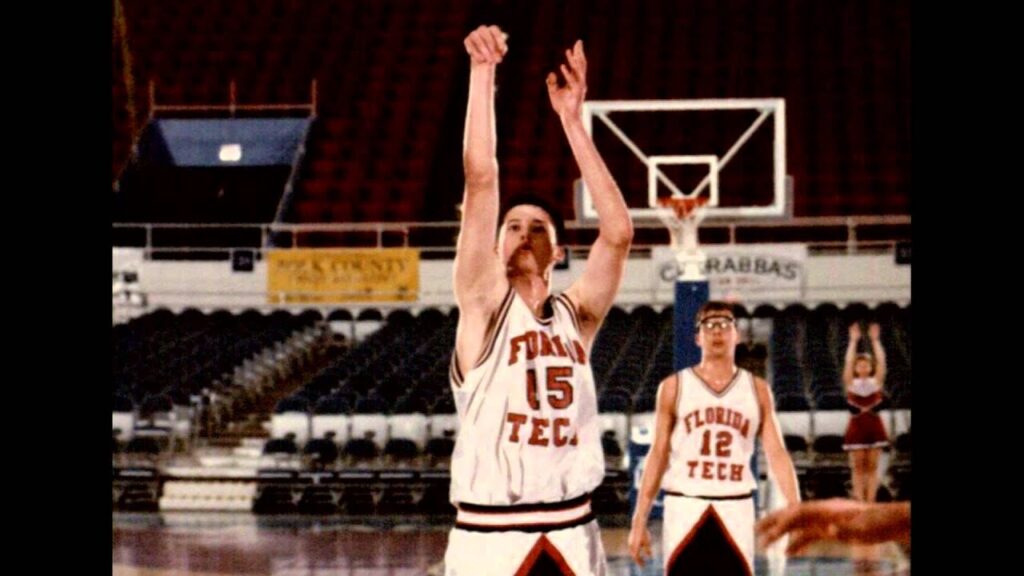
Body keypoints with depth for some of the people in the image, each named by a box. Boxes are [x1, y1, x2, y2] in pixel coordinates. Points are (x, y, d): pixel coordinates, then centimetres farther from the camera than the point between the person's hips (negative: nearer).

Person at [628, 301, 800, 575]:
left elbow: (776, 453, 4)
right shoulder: (674, 387, 4)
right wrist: (639, 520, -1)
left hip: (736, 509, 1)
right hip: (685, 507, -1)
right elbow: (658, 455, 4)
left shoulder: (757, 390, 8)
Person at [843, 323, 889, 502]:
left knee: (872, 467, 2)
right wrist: (853, 341, -15)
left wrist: (875, 340, -13)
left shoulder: (876, 382, 5)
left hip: (874, 425, 1)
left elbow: (881, 361, -7)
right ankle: (859, 502, 2)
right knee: (858, 467, 0)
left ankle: (870, 502, 3)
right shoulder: (850, 383, 2)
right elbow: (848, 362, -10)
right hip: (857, 426, -1)